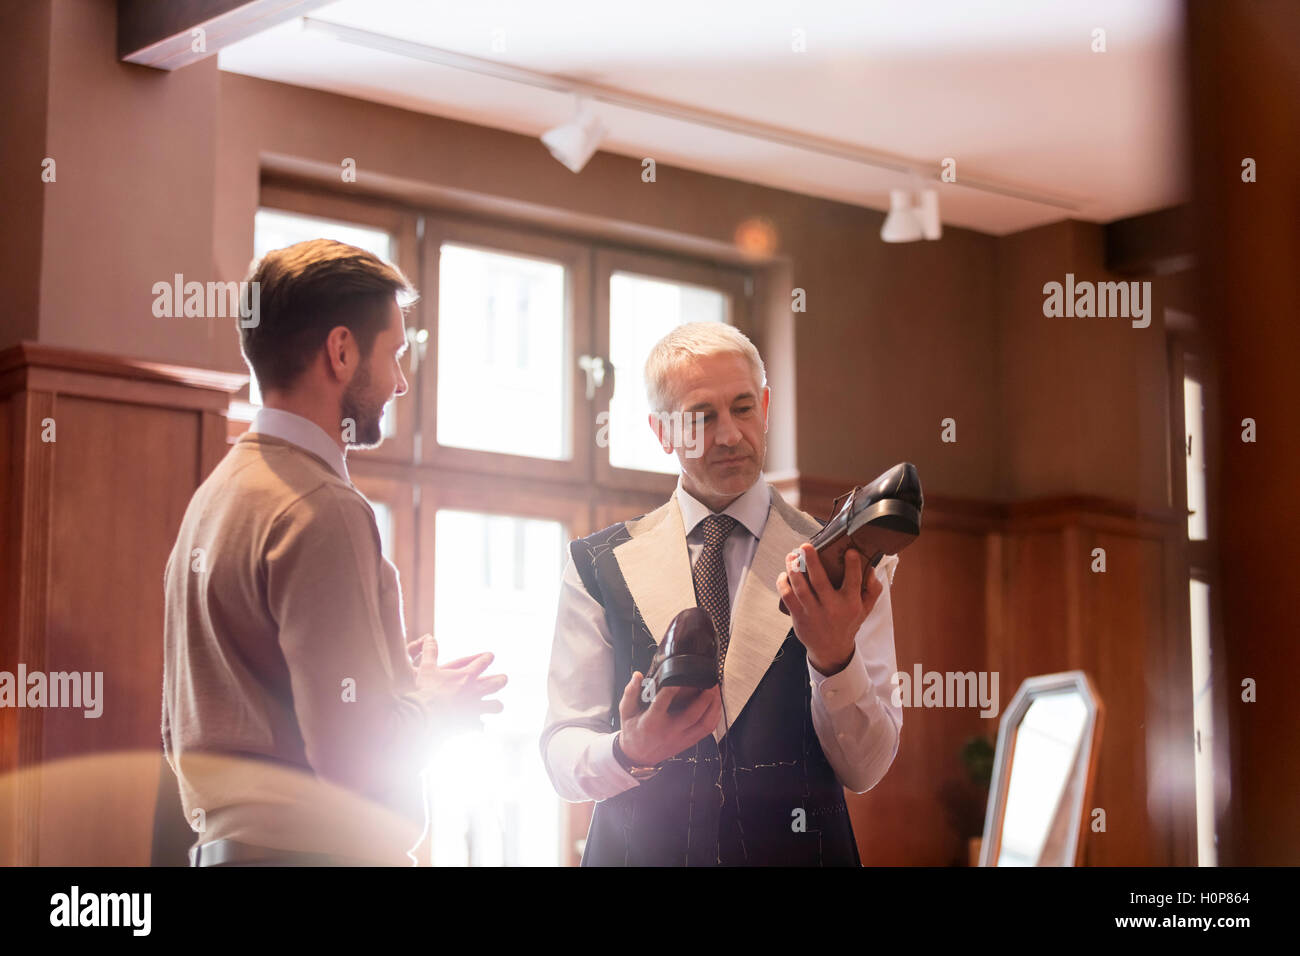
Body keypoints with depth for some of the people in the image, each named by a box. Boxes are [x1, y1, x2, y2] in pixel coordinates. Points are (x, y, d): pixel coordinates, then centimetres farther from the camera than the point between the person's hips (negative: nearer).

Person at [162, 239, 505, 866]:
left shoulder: (213, 495, 12)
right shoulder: (321, 513, -16)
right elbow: (358, 753, -22)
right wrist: (431, 706, 0)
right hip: (318, 848, -9)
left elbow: (179, 737, 18)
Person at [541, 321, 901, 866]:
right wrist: (629, 753, -17)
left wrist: (835, 657, -19)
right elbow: (561, 759, 2)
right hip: (639, 850, 1)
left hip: (795, 848, -1)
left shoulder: (842, 563, 1)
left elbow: (865, 770, -2)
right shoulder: (598, 566, 3)